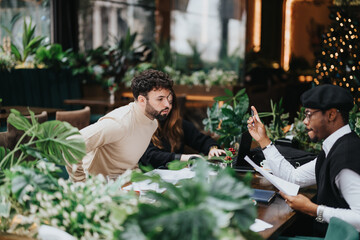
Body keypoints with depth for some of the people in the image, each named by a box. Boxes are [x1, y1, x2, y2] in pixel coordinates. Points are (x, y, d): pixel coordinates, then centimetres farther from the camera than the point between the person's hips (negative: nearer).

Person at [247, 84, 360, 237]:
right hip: (323, 230, 9)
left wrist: (313, 210, -22)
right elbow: (293, 177, 15)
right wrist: (263, 139, 16)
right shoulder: (334, 150, 10)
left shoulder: (346, 156, -23)